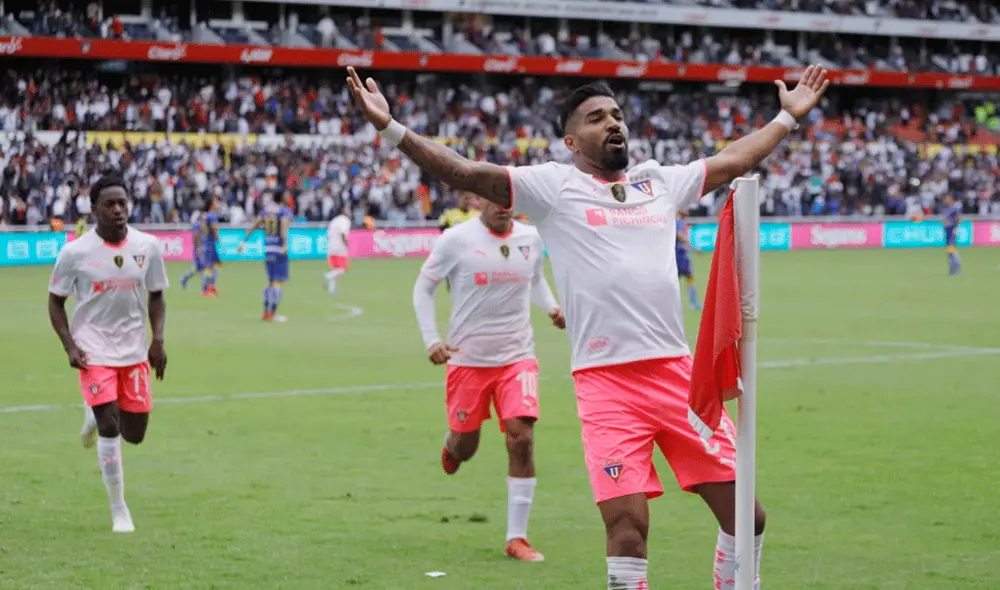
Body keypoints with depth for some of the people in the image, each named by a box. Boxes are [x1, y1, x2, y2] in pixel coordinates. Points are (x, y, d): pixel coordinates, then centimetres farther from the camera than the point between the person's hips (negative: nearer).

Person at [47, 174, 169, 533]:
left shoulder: (148, 247, -3)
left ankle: (96, 415, 42)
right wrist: (70, 346, -12)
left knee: (134, 434, 6)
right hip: (94, 352, -3)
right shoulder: (75, 253, -11)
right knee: (109, 426, -15)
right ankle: (118, 510, 0)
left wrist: (158, 339, -4)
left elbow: (156, 296, 10)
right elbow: (55, 301, 0)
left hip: (135, 352, 3)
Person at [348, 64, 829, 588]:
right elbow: (465, 172, -5)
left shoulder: (660, 182, 16)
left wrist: (788, 116, 37)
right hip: (605, 382, -4)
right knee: (627, 528, -13)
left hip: (677, 373, 5)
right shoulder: (552, 186, 3)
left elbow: (735, 160, 31)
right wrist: (391, 129, -14)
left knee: (743, 516, 4)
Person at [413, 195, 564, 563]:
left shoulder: (531, 238, 2)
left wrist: (551, 306, 2)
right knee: (465, 447, 9)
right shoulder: (457, 240, -10)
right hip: (468, 358, -2)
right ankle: (451, 445, 51)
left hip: (517, 357, 2)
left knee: (521, 440, -14)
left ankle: (517, 538, -6)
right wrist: (431, 341, -11)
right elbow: (423, 288, -1)